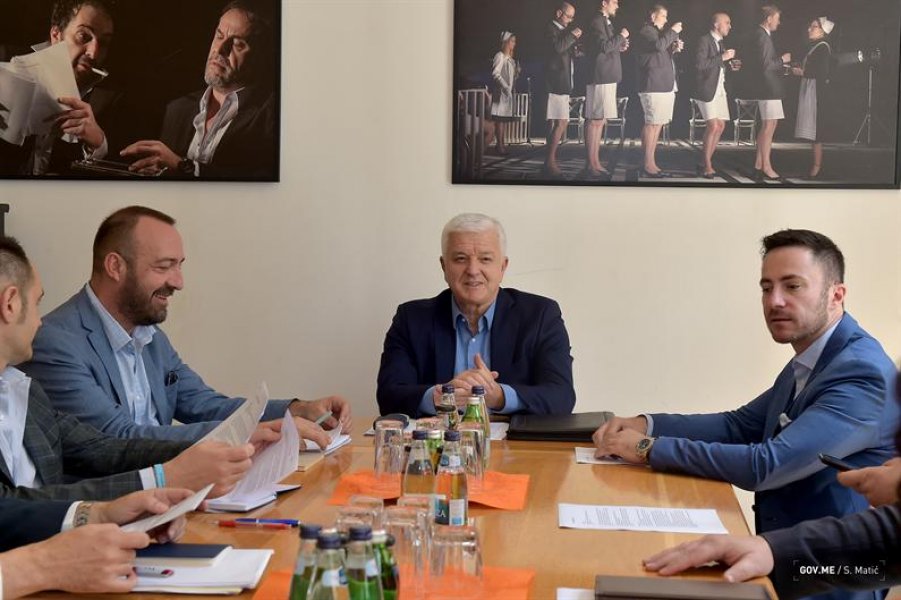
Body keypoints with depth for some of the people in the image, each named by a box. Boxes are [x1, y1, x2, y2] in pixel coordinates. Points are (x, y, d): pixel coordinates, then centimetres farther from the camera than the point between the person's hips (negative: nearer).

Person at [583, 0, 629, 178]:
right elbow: (603, 46, -22)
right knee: (595, 121, -8)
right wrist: (621, 36, -10)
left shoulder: (605, 22, 19)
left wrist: (619, 47, 12)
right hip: (600, 78, -10)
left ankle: (595, 162, 13)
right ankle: (590, 164, -6)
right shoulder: (597, 22, -10)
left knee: (600, 121, 10)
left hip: (608, 78, 10)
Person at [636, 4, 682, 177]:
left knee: (658, 124, 8)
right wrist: (673, 32, -13)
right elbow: (658, 45, -25)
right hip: (653, 85, -10)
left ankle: (651, 162, 10)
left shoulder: (658, 32, 23)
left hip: (665, 85, 10)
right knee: (652, 124, -11)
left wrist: (673, 50, 11)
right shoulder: (646, 31, -7)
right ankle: (648, 165, -11)